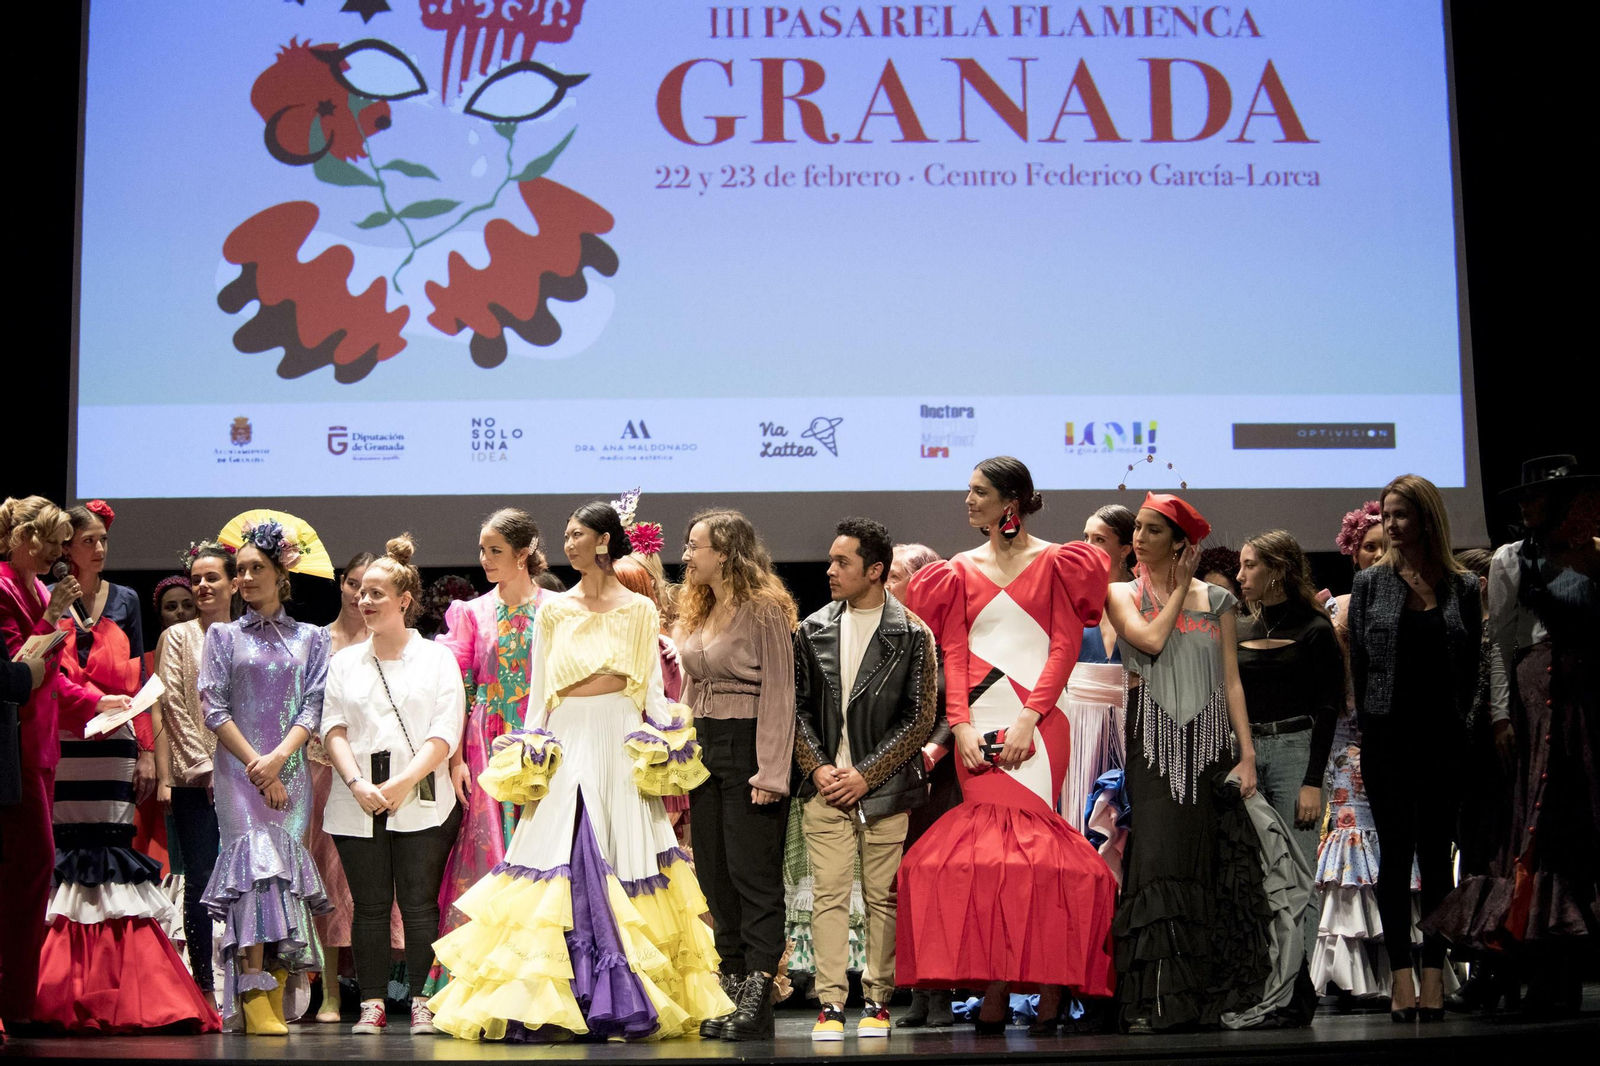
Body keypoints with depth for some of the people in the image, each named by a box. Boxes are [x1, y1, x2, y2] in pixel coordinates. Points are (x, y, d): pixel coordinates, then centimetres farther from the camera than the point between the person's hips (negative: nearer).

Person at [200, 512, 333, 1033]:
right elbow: (215, 709, 2)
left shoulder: (311, 637, 12)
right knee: (254, 865, -14)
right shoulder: (223, 635, 10)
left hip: (291, 772, 1)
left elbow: (314, 707, 4)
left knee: (286, 869, -3)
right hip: (238, 770, -1)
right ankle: (254, 1000, -19)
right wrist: (257, 767, -6)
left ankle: (278, 997, 0)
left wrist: (278, 758, -11)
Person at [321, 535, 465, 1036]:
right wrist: (357, 784, -9)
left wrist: (404, 782, -13)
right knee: (370, 905, 3)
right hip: (357, 803, 3)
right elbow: (333, 727, 7)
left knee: (419, 904, -4)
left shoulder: (437, 658, 6)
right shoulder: (344, 661, 15)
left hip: (421, 801, -3)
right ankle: (372, 1004, 7)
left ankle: (422, 1004, 1)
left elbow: (445, 731, -2)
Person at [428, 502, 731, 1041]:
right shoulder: (553, 611, 13)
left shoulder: (639, 609, 8)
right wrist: (530, 757, 5)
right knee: (562, 869, -5)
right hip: (566, 744, 2)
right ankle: (548, 1003, -2)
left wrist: (658, 754, -5)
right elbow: (539, 690, 13)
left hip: (622, 744, -1)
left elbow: (653, 689, 7)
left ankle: (630, 1000, 0)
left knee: (626, 866, -5)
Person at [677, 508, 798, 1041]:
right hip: (703, 749, 8)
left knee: (753, 873, -6)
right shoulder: (695, 613, 16)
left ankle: (758, 997, -5)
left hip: (749, 746, -8)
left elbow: (779, 694, -12)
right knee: (714, 875, 8)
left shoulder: (764, 609, -9)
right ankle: (732, 989, 14)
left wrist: (770, 772, -17)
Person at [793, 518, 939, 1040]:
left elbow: (920, 717, -3)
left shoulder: (912, 634, -1)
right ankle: (830, 1003, 0)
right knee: (828, 895, -2)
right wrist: (818, 767, -4)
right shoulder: (813, 631, 9)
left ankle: (878, 1001, 11)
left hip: (885, 787, -2)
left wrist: (865, 774, -8)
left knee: (884, 896, 2)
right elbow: (799, 708, 11)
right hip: (826, 785, 2)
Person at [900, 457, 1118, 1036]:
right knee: (989, 844, -5)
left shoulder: (1055, 563, 5)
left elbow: (1065, 646, -2)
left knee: (1021, 842, -11)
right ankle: (994, 988, -4)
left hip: (1037, 722, -3)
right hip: (979, 728, 3)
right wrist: (961, 724, -5)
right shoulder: (962, 571, 15)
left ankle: (1046, 980, -5)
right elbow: (954, 654, 10)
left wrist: (1028, 719, -12)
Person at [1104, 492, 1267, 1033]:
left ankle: (1209, 994, 6)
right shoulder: (1122, 594, 9)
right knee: (1159, 855, -12)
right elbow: (1151, 639, -11)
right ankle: (1155, 999, -12)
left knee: (1208, 862, 0)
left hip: (1208, 741, 2)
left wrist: (1247, 753, -1)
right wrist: (1177, 591, 1)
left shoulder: (1217, 599, 11)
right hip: (1153, 742, -1)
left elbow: (1232, 680, 7)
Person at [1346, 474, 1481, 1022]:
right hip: (1387, 737, 0)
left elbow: (1473, 665, 7)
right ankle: (1402, 976, 0)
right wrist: (1368, 725, -1)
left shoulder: (1462, 586, 6)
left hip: (1444, 736, 1)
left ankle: (1433, 974, 7)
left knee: (1436, 856, 4)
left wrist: (1462, 726, 0)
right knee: (1395, 854, -1)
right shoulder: (1371, 583, 5)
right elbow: (1359, 662, 4)